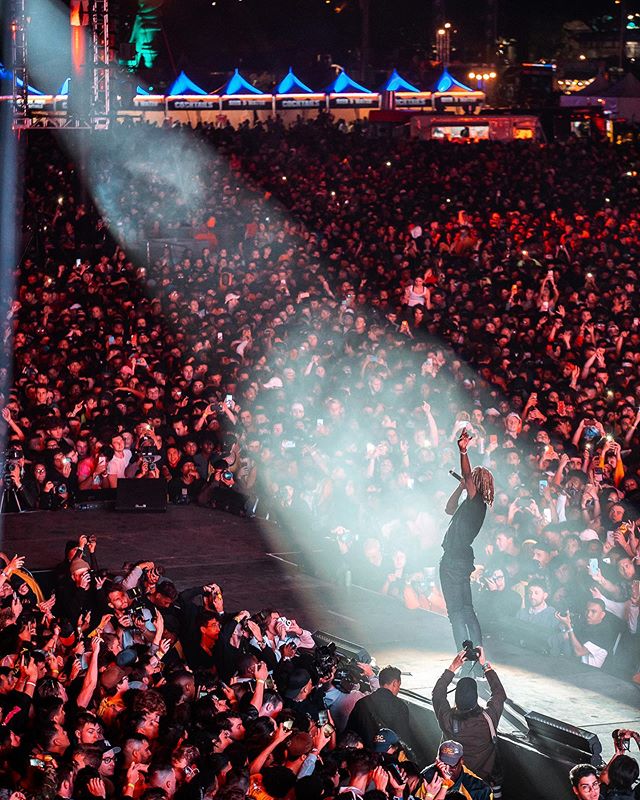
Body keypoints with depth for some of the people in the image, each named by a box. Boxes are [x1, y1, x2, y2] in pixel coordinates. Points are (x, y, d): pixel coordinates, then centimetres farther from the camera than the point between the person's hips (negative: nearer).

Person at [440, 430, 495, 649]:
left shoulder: (477, 502, -11)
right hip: (459, 560, 10)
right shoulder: (472, 504, 16)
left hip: (454, 562, -10)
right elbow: (450, 509, 31)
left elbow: (468, 477, -27)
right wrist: (460, 487, 22)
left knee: (457, 612, -8)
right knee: (467, 611, 13)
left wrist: (463, 452, -35)